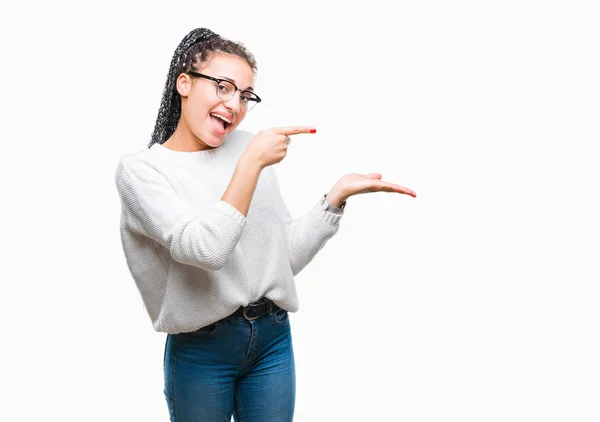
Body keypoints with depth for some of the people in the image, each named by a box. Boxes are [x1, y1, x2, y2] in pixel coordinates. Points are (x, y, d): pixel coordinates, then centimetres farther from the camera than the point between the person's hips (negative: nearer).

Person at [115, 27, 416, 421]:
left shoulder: (247, 146, 4)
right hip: (201, 350, -3)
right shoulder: (139, 169, -8)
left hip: (274, 340, 4)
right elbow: (205, 249, -23)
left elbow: (286, 256, 5)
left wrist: (338, 195, -4)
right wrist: (252, 163, -22)